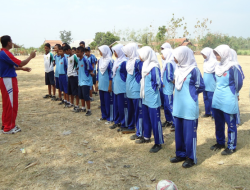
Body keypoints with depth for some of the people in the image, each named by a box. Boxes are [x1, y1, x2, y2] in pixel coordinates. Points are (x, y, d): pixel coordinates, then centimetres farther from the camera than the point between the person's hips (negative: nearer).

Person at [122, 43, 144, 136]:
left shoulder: (138, 61, -17)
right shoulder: (130, 60, 10)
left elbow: (143, 76, -16)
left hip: (136, 90, -9)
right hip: (129, 90, 9)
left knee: (138, 111, -2)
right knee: (130, 110, 20)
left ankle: (139, 133, 7)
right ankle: (131, 127, 37)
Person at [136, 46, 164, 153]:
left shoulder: (154, 67, -19)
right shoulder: (145, 65, 8)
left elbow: (157, 83, -17)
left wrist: (152, 91, -5)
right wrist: (143, 92, 10)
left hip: (153, 99, -9)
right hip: (145, 98, 9)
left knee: (155, 121, -1)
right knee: (146, 118, 20)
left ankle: (158, 143, 10)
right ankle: (146, 137, 38)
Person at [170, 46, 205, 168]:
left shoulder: (193, 70, -13)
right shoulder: (180, 69, 8)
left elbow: (201, 87, -9)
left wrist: (190, 93, -1)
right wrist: (175, 82, 2)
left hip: (189, 107, -8)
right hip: (178, 106, 8)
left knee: (189, 133, 2)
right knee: (178, 132, 15)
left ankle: (191, 158, 17)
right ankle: (181, 154, 29)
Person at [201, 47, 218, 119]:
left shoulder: (214, 62, -14)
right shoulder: (206, 61, 9)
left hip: (211, 85, -8)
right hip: (205, 84, 8)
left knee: (211, 99, -3)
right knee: (205, 98, 12)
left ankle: (214, 114, 7)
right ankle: (207, 112, 23)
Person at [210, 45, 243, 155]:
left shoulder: (233, 67, -15)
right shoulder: (219, 66, 6)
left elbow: (239, 82, -8)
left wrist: (233, 94, 6)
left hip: (228, 101, -7)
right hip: (217, 99, 7)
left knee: (231, 124, 5)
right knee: (218, 123, 16)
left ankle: (231, 147, 18)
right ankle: (220, 143, 32)